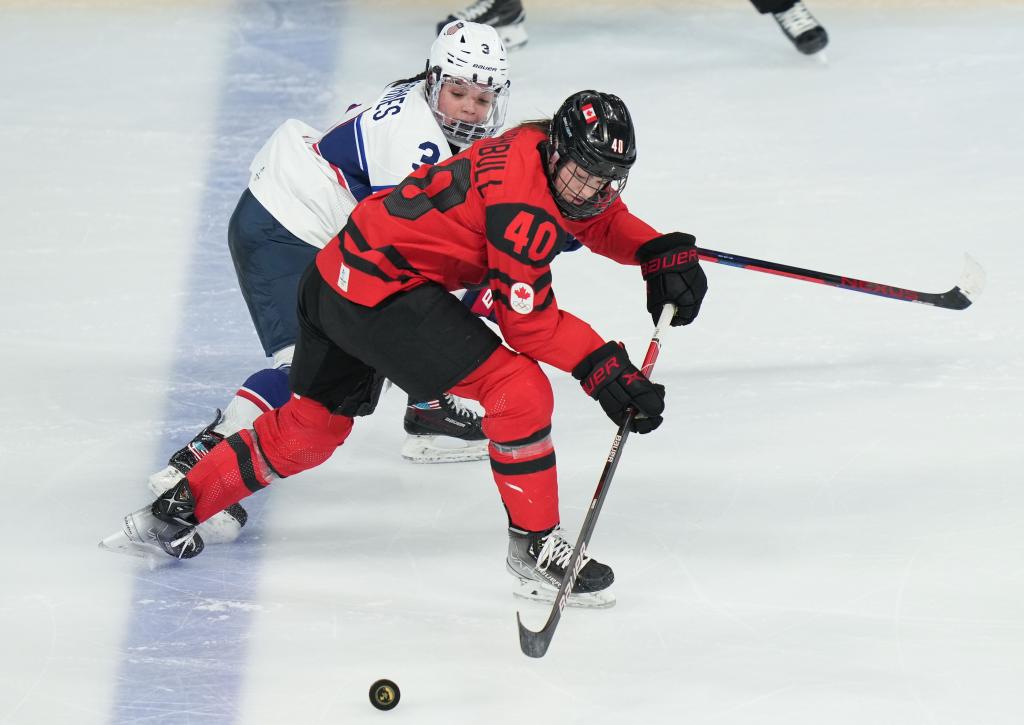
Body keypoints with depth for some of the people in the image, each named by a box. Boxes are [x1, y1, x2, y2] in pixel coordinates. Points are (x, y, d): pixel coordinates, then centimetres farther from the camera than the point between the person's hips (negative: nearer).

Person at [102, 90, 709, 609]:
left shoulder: (541, 145, 3)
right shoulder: (524, 204, -24)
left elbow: (600, 217, 20)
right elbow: (527, 322, -18)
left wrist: (664, 253, 6)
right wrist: (604, 366, -18)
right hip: (386, 294, -11)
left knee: (311, 423, 24)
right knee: (519, 390, -13)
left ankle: (172, 513, 32)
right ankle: (535, 546, -1)